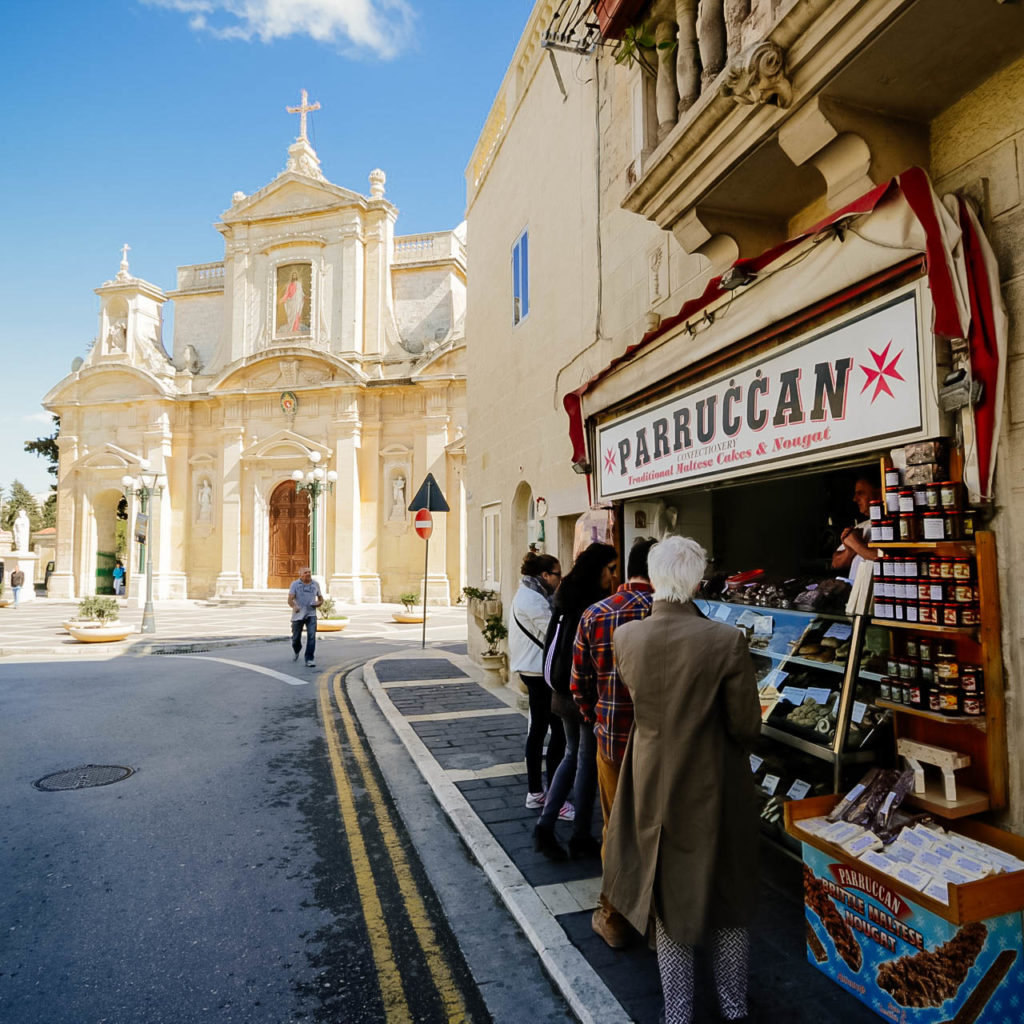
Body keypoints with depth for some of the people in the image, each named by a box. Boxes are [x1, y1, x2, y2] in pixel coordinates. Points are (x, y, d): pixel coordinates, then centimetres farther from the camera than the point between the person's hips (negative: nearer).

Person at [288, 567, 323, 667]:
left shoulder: (315, 584, 6)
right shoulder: (295, 584, -3)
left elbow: (320, 598, 17)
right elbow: (290, 599, -14)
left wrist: (319, 603, -6)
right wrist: (294, 606, -35)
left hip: (311, 614, 1)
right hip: (298, 615, -1)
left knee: (311, 636, -15)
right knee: (296, 637, 11)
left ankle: (309, 660, -12)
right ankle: (296, 650, 45)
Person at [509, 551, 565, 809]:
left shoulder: (526, 594, 14)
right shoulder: (533, 599, -18)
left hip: (532, 670, 11)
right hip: (541, 671, -11)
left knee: (538, 728, 14)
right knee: (558, 731, -6)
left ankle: (534, 792, 22)